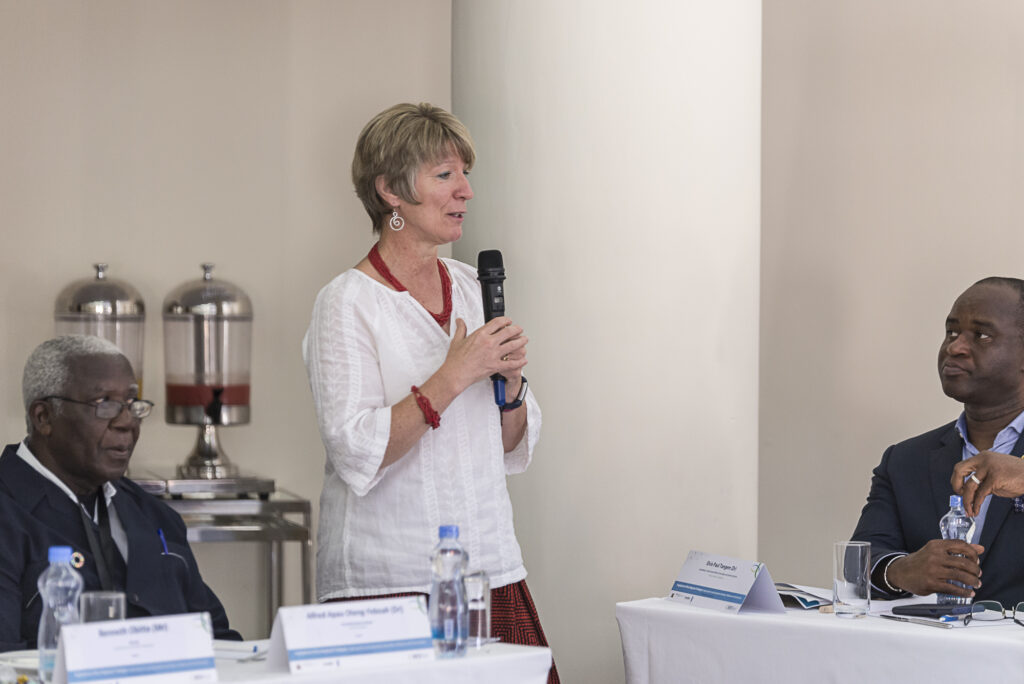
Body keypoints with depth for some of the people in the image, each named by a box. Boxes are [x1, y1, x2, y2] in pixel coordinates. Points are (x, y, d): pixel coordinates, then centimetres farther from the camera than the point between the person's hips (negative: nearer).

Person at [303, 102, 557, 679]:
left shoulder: (471, 288, 12)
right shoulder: (348, 302, -6)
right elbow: (357, 456, -16)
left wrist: (511, 382, -3)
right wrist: (453, 376, -18)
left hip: (491, 567, 5)